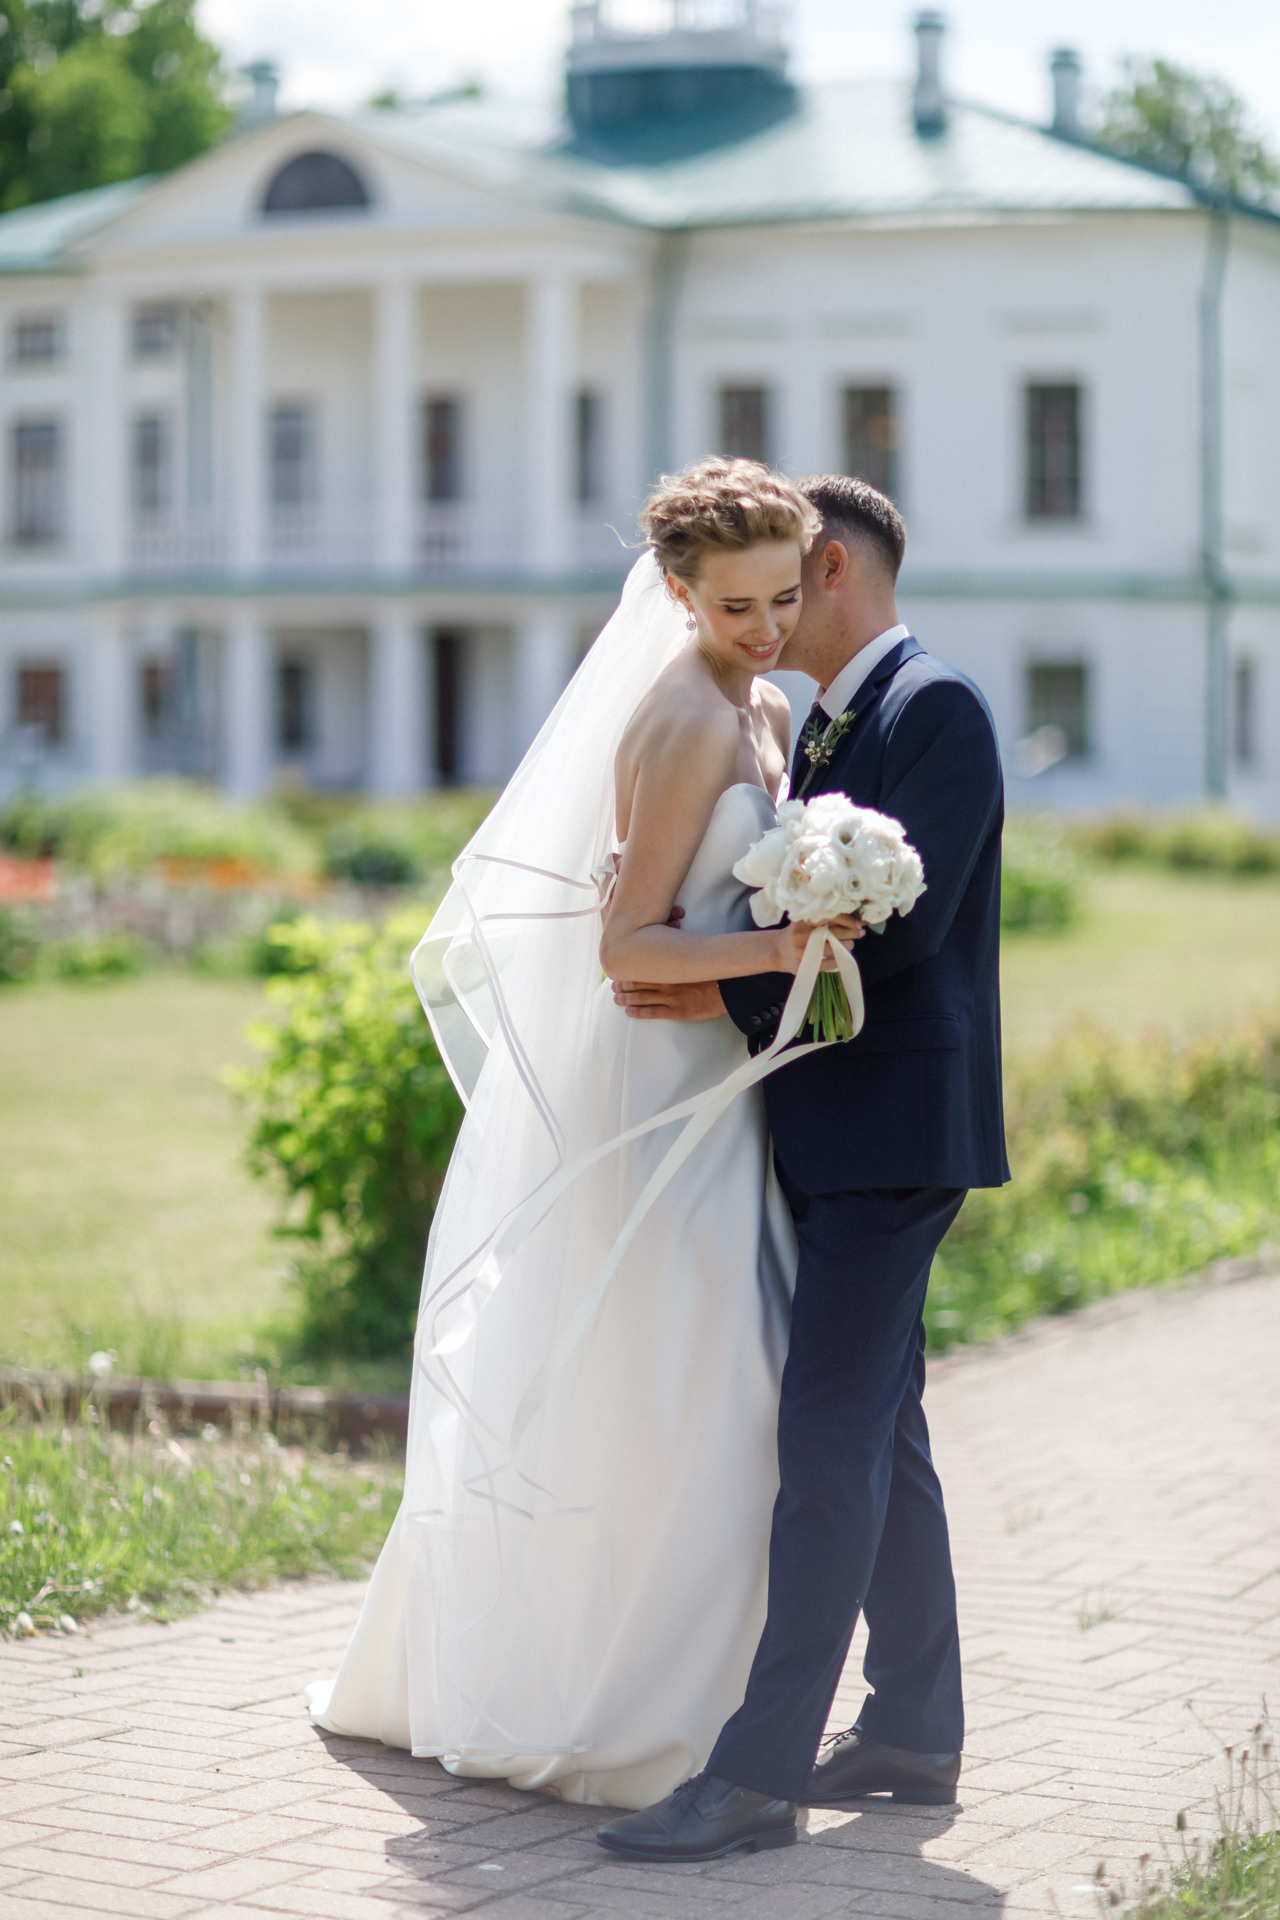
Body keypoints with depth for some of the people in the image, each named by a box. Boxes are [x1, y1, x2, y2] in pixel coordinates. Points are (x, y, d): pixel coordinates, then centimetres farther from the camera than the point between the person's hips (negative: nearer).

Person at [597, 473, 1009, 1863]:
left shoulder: (935, 706, -11)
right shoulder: (826, 723, 19)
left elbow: (905, 917, -20)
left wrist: (733, 998, -19)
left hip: (896, 1123, -10)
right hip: (835, 1132, 10)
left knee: (828, 1436, -11)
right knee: (876, 1431, 14)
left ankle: (760, 1770, -12)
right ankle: (914, 1732, 23)